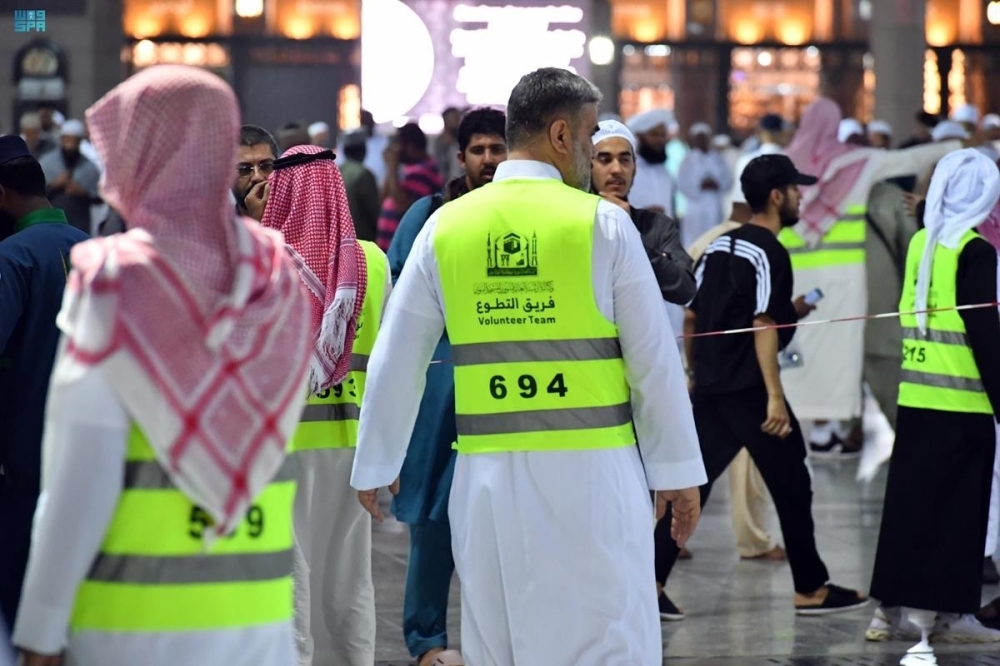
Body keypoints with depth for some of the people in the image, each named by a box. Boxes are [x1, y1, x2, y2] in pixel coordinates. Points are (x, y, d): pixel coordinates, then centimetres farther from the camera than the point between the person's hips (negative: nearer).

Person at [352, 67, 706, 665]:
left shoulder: (445, 227, 5)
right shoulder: (603, 223, -4)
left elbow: (396, 362, 10)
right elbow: (654, 360, -1)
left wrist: (375, 467, 22)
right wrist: (678, 472, 8)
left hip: (489, 475, 4)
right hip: (589, 471, -4)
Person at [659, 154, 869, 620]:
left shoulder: (719, 247, 12)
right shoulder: (769, 253, -12)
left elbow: (691, 316, 14)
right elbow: (764, 327, -19)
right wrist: (774, 396, -20)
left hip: (709, 386, 8)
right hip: (748, 389, -8)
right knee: (791, 486, 4)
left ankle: (652, 580, 1)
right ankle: (811, 589, 11)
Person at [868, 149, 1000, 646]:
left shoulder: (921, 242, 8)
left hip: (915, 396, 6)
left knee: (908, 500, 11)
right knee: (955, 508, 1)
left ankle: (891, 606, 14)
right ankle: (945, 611, 4)